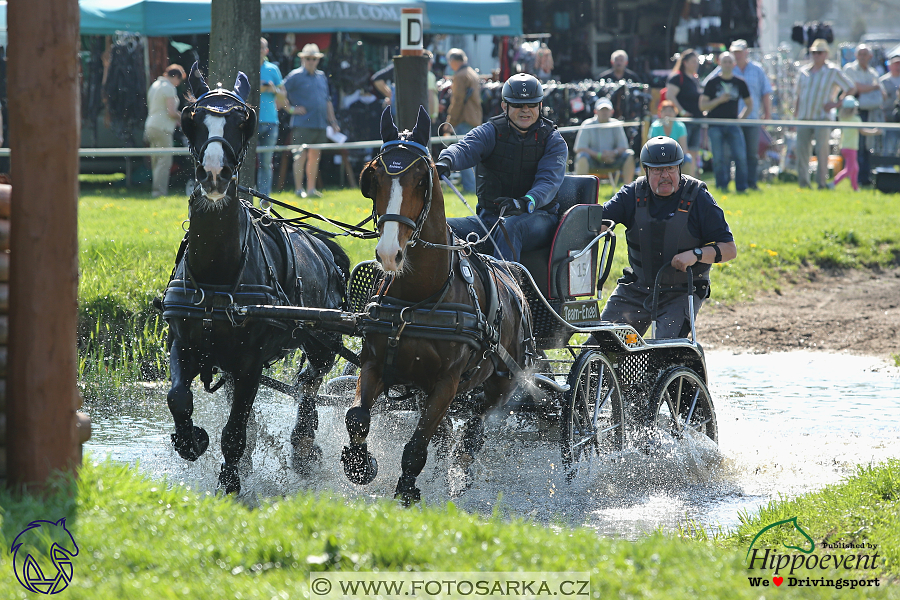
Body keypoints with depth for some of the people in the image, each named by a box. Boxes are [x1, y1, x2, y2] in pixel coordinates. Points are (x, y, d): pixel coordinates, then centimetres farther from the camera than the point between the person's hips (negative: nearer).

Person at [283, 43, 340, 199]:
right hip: (302, 124, -6)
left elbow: (327, 100, 23)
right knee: (301, 155, -7)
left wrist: (333, 121, 20)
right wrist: (291, 109, -9)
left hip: (320, 123, 6)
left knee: (315, 156, 8)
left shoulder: (322, 77, 17)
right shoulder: (295, 76, -2)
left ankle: (311, 189, 15)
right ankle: (299, 189, -4)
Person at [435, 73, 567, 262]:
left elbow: (548, 182, -15)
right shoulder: (491, 132, 5)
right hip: (490, 216, 3)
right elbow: (465, 149, -16)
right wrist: (446, 160, -43)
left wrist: (525, 203, -38)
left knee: (509, 227, -38)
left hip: (536, 216, -3)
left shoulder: (553, 140, 2)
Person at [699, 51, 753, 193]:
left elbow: (749, 104, 18)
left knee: (740, 156, -9)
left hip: (733, 124, 2)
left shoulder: (740, 83, 9)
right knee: (718, 158, -4)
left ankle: (741, 187, -2)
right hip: (716, 125, -2)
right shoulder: (712, 82, 2)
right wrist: (719, 100, -13)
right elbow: (702, 106, 0)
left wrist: (741, 117, 4)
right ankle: (722, 185, 5)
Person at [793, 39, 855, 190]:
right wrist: (795, 112, 11)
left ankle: (822, 182, -4)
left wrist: (837, 103, -6)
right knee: (802, 149, -1)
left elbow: (850, 88, 3)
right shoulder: (803, 71, 12)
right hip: (803, 118, 4)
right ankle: (803, 182, 3)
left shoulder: (833, 72, 0)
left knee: (822, 150, -8)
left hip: (822, 117, -4)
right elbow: (797, 93, 21)